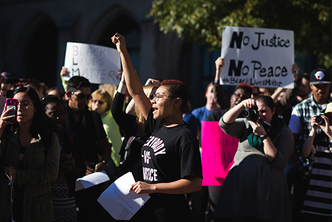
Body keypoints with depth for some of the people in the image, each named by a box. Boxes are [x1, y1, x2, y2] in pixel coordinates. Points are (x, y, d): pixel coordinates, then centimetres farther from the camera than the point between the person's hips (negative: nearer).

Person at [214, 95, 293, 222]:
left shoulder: (284, 132, 9)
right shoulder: (246, 125, 18)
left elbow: (279, 162, -4)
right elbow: (224, 124, 0)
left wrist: (263, 135, -8)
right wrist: (242, 105, -8)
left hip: (268, 187, -2)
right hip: (239, 185, 2)